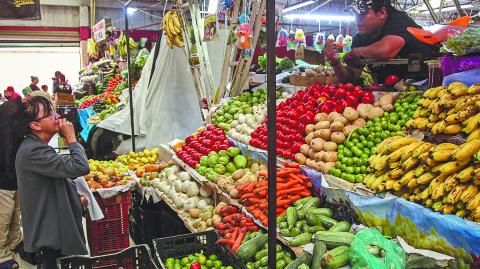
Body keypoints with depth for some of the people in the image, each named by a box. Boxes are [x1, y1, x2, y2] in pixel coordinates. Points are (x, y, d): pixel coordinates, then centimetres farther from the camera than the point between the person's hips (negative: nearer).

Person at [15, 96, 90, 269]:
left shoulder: (35, 146, 9)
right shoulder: (33, 151, -26)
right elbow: (81, 168, -34)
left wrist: (75, 198, 12)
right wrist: (72, 139, -20)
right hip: (50, 236, -10)